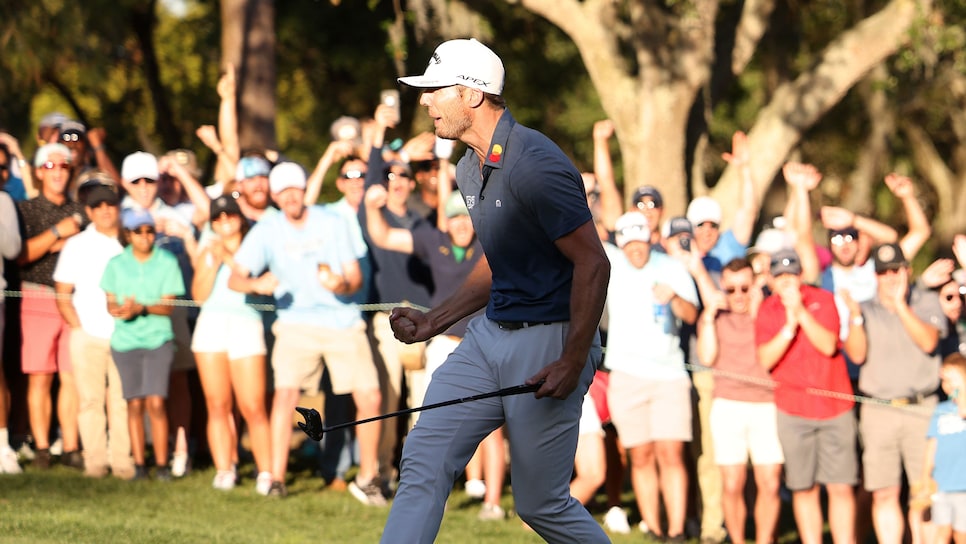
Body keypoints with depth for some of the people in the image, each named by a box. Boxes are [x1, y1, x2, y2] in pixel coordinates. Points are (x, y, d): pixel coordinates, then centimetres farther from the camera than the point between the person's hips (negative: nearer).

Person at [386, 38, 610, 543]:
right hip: (489, 333, 9)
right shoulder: (471, 168, 11)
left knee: (541, 502, -1)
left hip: (549, 340, -9)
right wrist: (435, 321, 14)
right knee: (424, 460, -5)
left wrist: (572, 363, -22)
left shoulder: (534, 167, -20)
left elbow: (593, 264, -20)